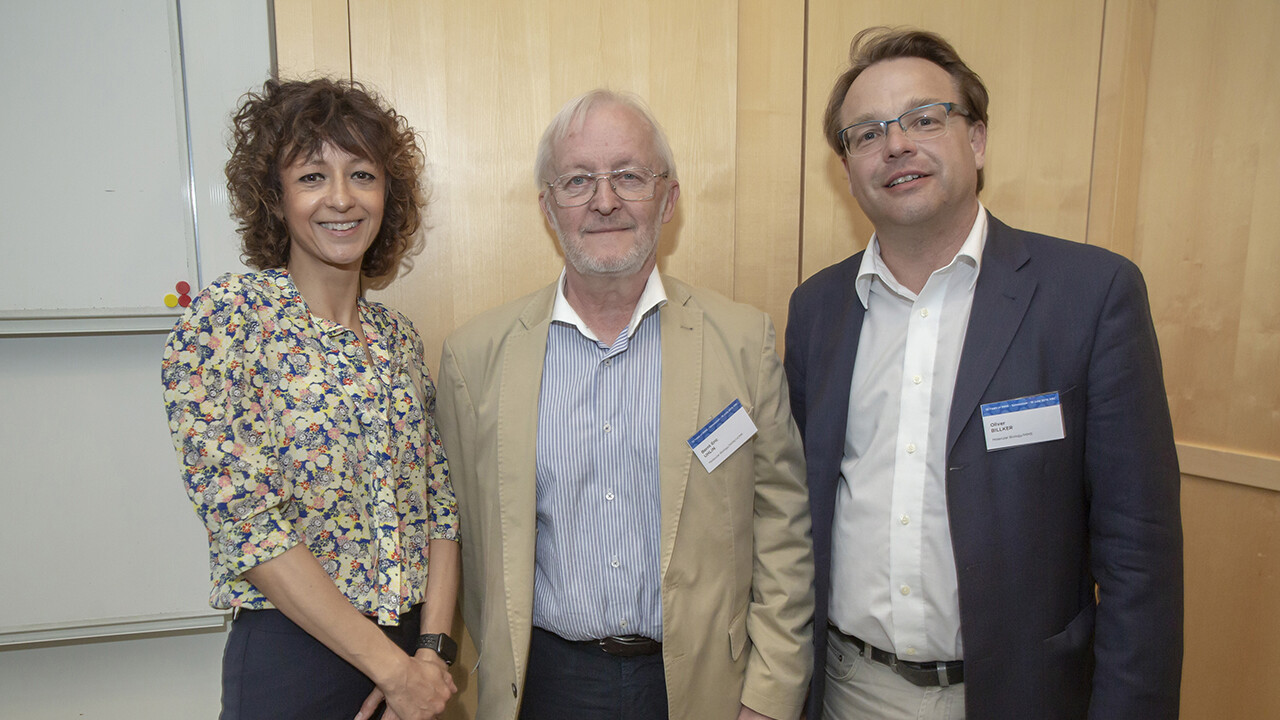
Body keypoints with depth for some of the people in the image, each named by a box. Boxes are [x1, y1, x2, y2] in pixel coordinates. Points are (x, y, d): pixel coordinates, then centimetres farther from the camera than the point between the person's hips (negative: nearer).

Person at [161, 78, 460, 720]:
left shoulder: (398, 336, 4)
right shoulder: (225, 318, -12)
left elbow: (438, 504, 5)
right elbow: (243, 520, -18)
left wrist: (432, 648, -7)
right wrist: (394, 668, -16)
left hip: (411, 649, 5)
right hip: (290, 659, -5)